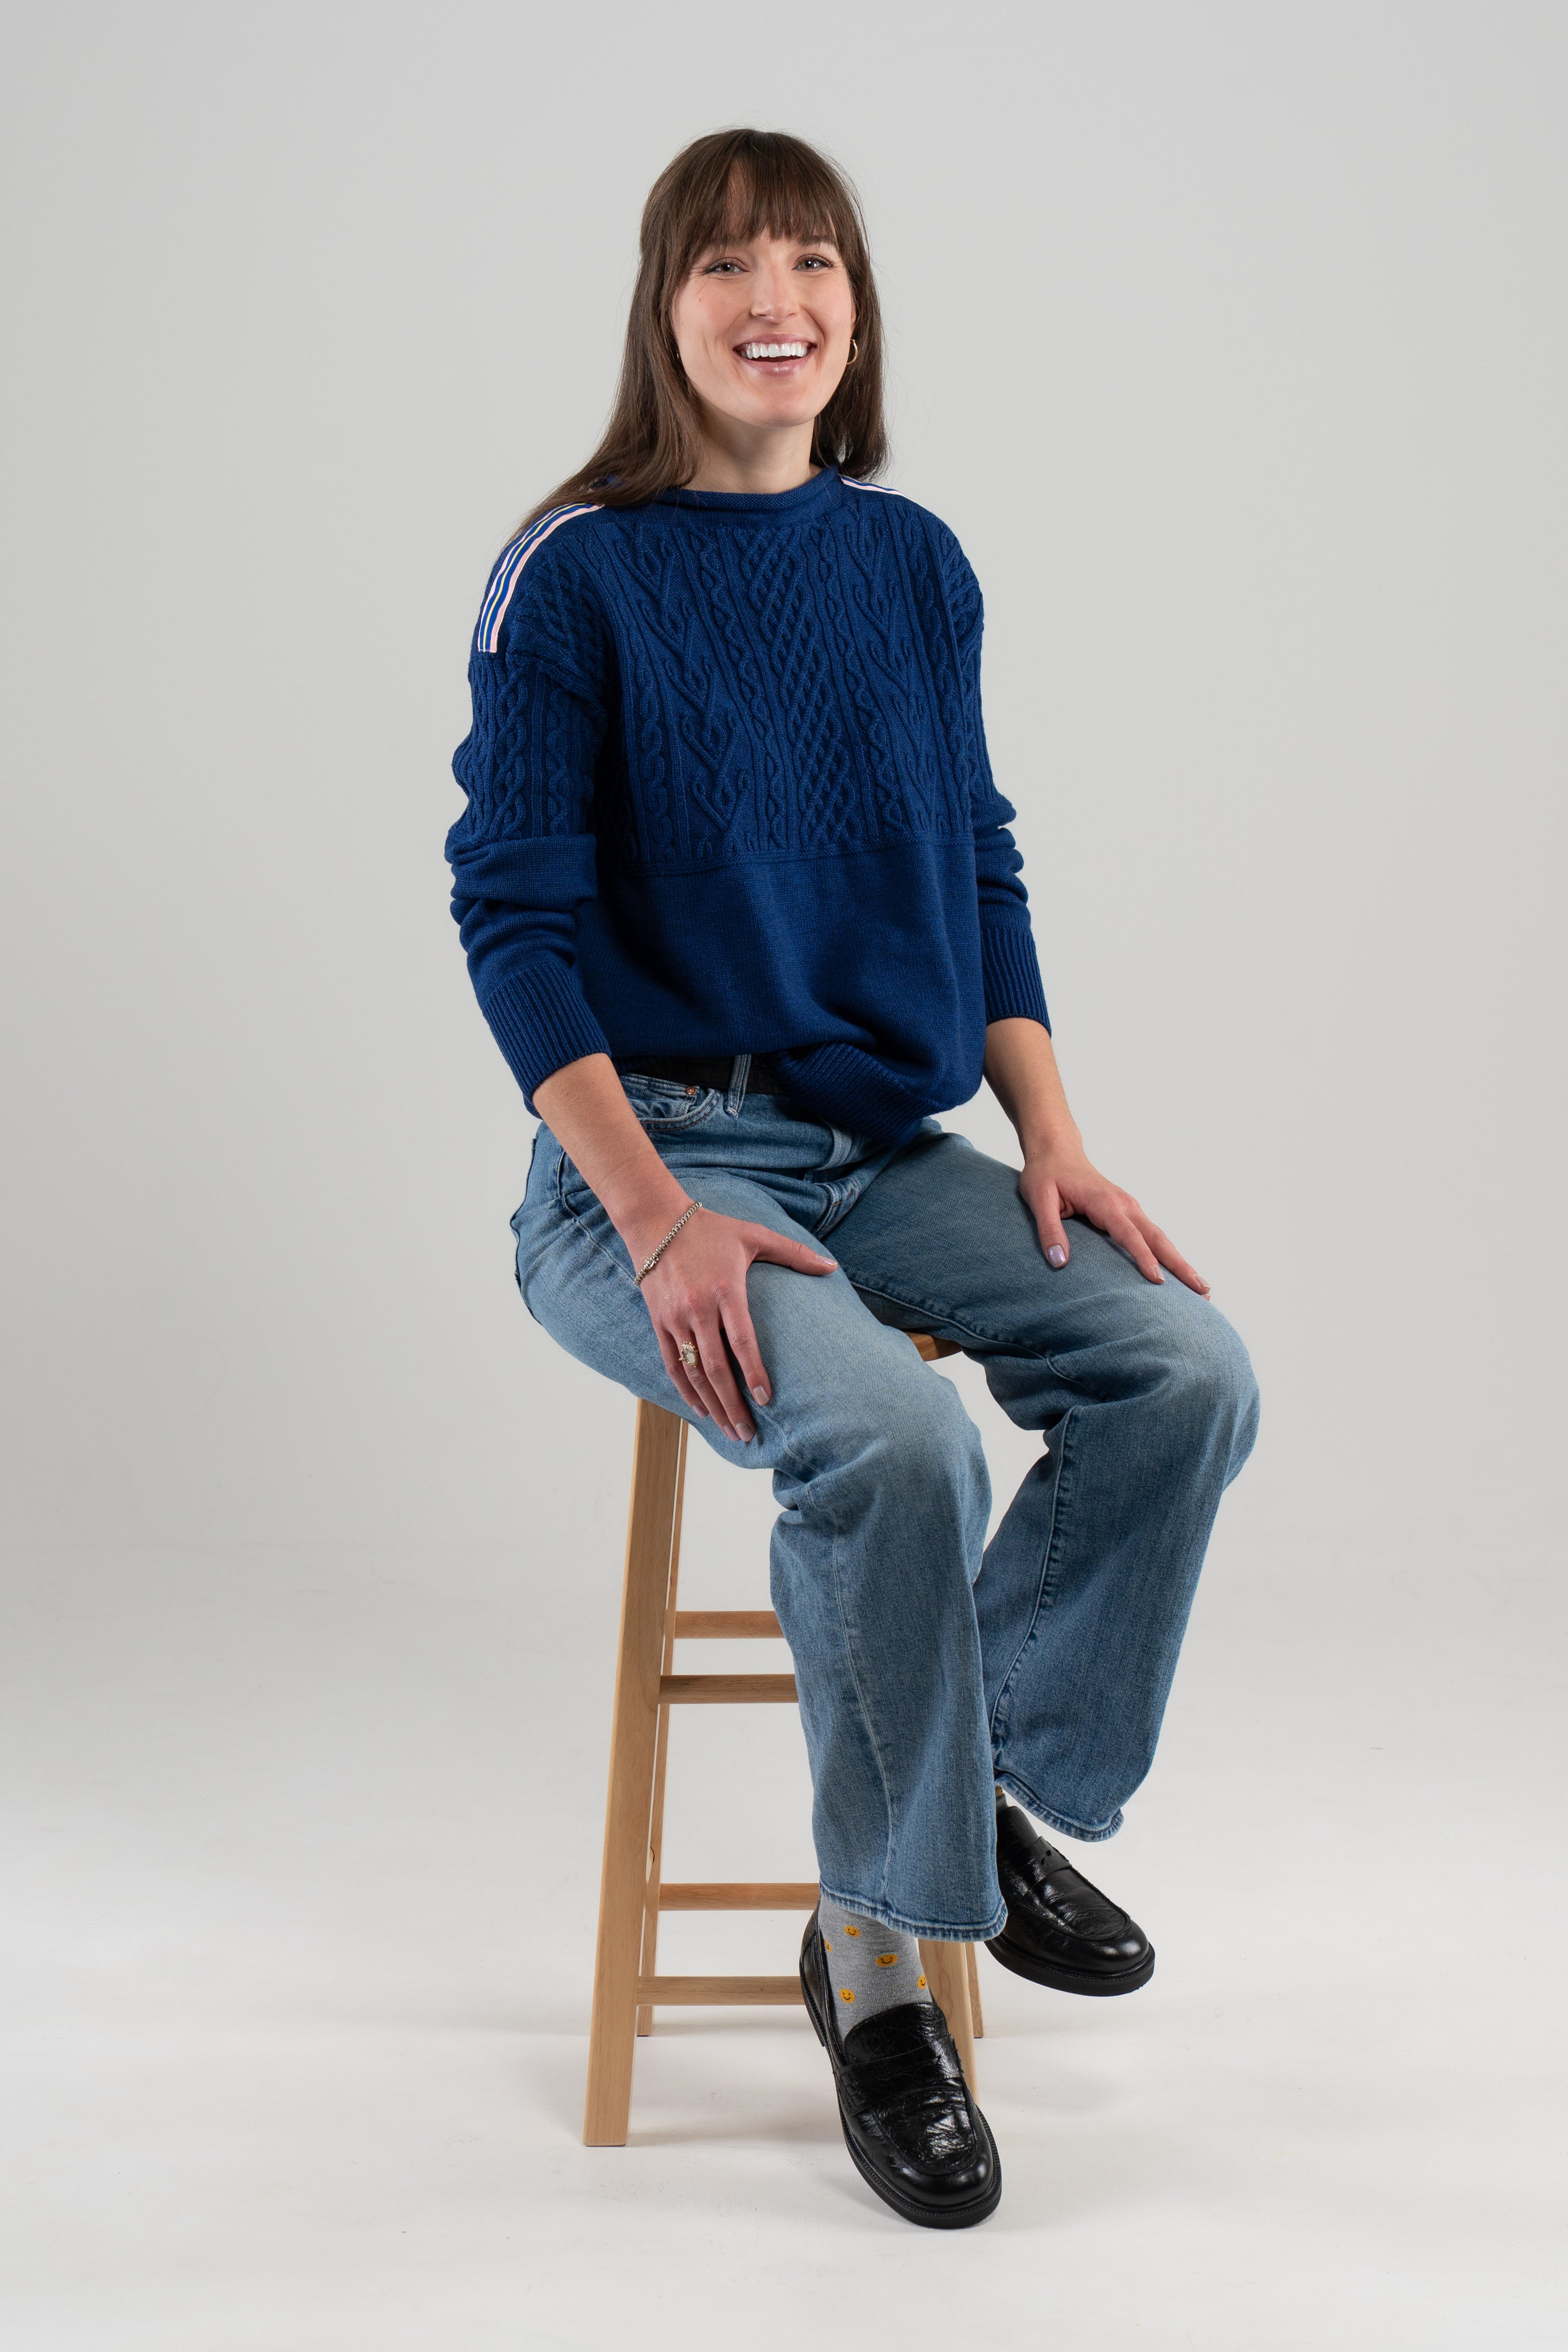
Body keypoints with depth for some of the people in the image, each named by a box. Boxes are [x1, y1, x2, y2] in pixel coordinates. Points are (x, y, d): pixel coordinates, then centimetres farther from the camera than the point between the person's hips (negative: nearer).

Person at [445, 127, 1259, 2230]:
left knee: (1189, 1371, -18)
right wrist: (656, 1219, -20)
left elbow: (982, 871, 15)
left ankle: (993, 1784, 2)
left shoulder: (915, 563, 10)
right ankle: (878, 1956, -8)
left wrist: (1056, 1143, 1)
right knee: (890, 1441, -31)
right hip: (654, 1151, -5)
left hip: (888, 1145, 5)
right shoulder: (575, 575, -4)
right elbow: (516, 915, -9)